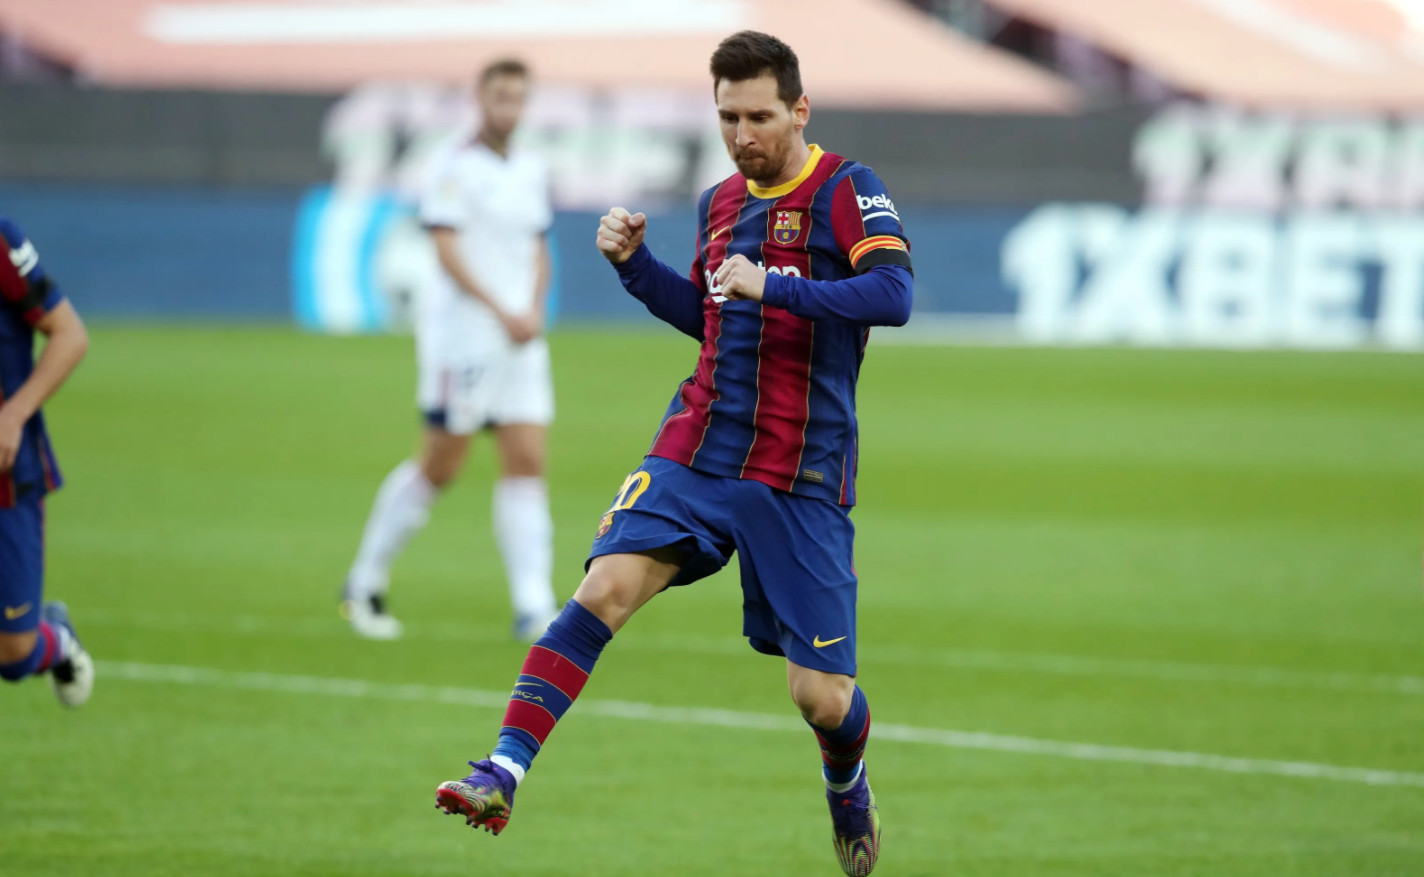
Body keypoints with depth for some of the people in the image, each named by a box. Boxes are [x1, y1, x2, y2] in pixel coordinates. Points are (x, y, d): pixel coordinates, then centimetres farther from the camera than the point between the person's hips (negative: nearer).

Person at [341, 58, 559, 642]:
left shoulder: (533, 172, 14)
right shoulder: (454, 168, -7)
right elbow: (448, 253, -15)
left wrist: (534, 310, 1)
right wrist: (501, 312, -22)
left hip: (520, 340, 6)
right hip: (463, 333, -6)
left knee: (527, 463, -4)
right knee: (440, 467, -2)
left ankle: (533, 609, -8)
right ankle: (364, 584, 14)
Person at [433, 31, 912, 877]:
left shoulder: (847, 189, -6)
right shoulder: (719, 202, 12)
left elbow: (894, 295, -22)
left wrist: (776, 287, -30)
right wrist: (636, 263, 13)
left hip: (802, 481, -4)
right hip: (696, 453, 4)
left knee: (820, 696, -2)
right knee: (605, 588, -20)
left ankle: (849, 788, 32)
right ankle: (504, 772, -26)